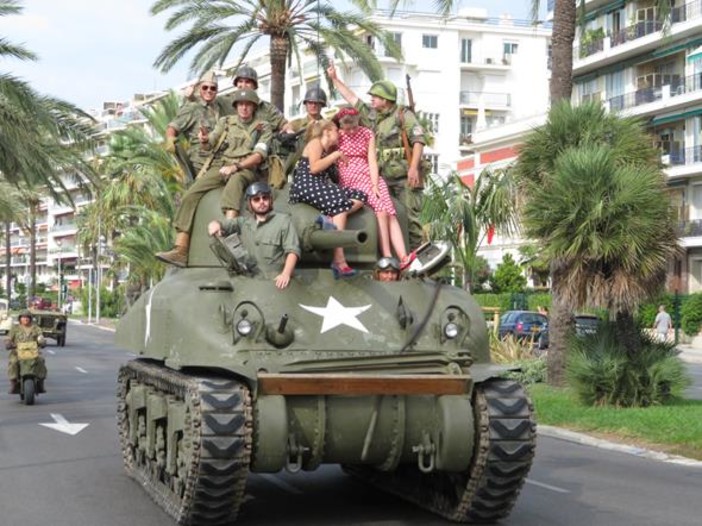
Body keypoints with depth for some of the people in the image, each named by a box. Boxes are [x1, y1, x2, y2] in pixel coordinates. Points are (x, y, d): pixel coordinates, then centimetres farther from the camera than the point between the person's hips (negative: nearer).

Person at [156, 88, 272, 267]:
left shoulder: (262, 128, 13)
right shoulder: (225, 122, 20)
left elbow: (259, 156, -1)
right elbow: (208, 146, 13)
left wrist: (236, 166, -17)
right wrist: (204, 141, -13)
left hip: (244, 170, -3)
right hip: (218, 167, 3)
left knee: (235, 181, -42)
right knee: (190, 195, -22)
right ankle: (180, 250, -30)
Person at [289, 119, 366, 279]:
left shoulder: (329, 151, 28)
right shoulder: (315, 143, 5)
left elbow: (331, 176, 17)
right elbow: (314, 168, -13)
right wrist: (335, 155, -5)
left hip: (322, 187, 8)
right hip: (306, 185, -8)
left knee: (360, 197, -7)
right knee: (339, 200, -32)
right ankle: (339, 260, -39)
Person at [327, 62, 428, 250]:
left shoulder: (403, 115, -3)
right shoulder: (372, 115, 16)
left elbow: (419, 140, -11)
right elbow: (351, 98, 22)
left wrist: (414, 167, -21)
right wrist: (334, 79, 23)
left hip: (405, 177, -7)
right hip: (383, 178, 7)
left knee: (409, 216, -10)